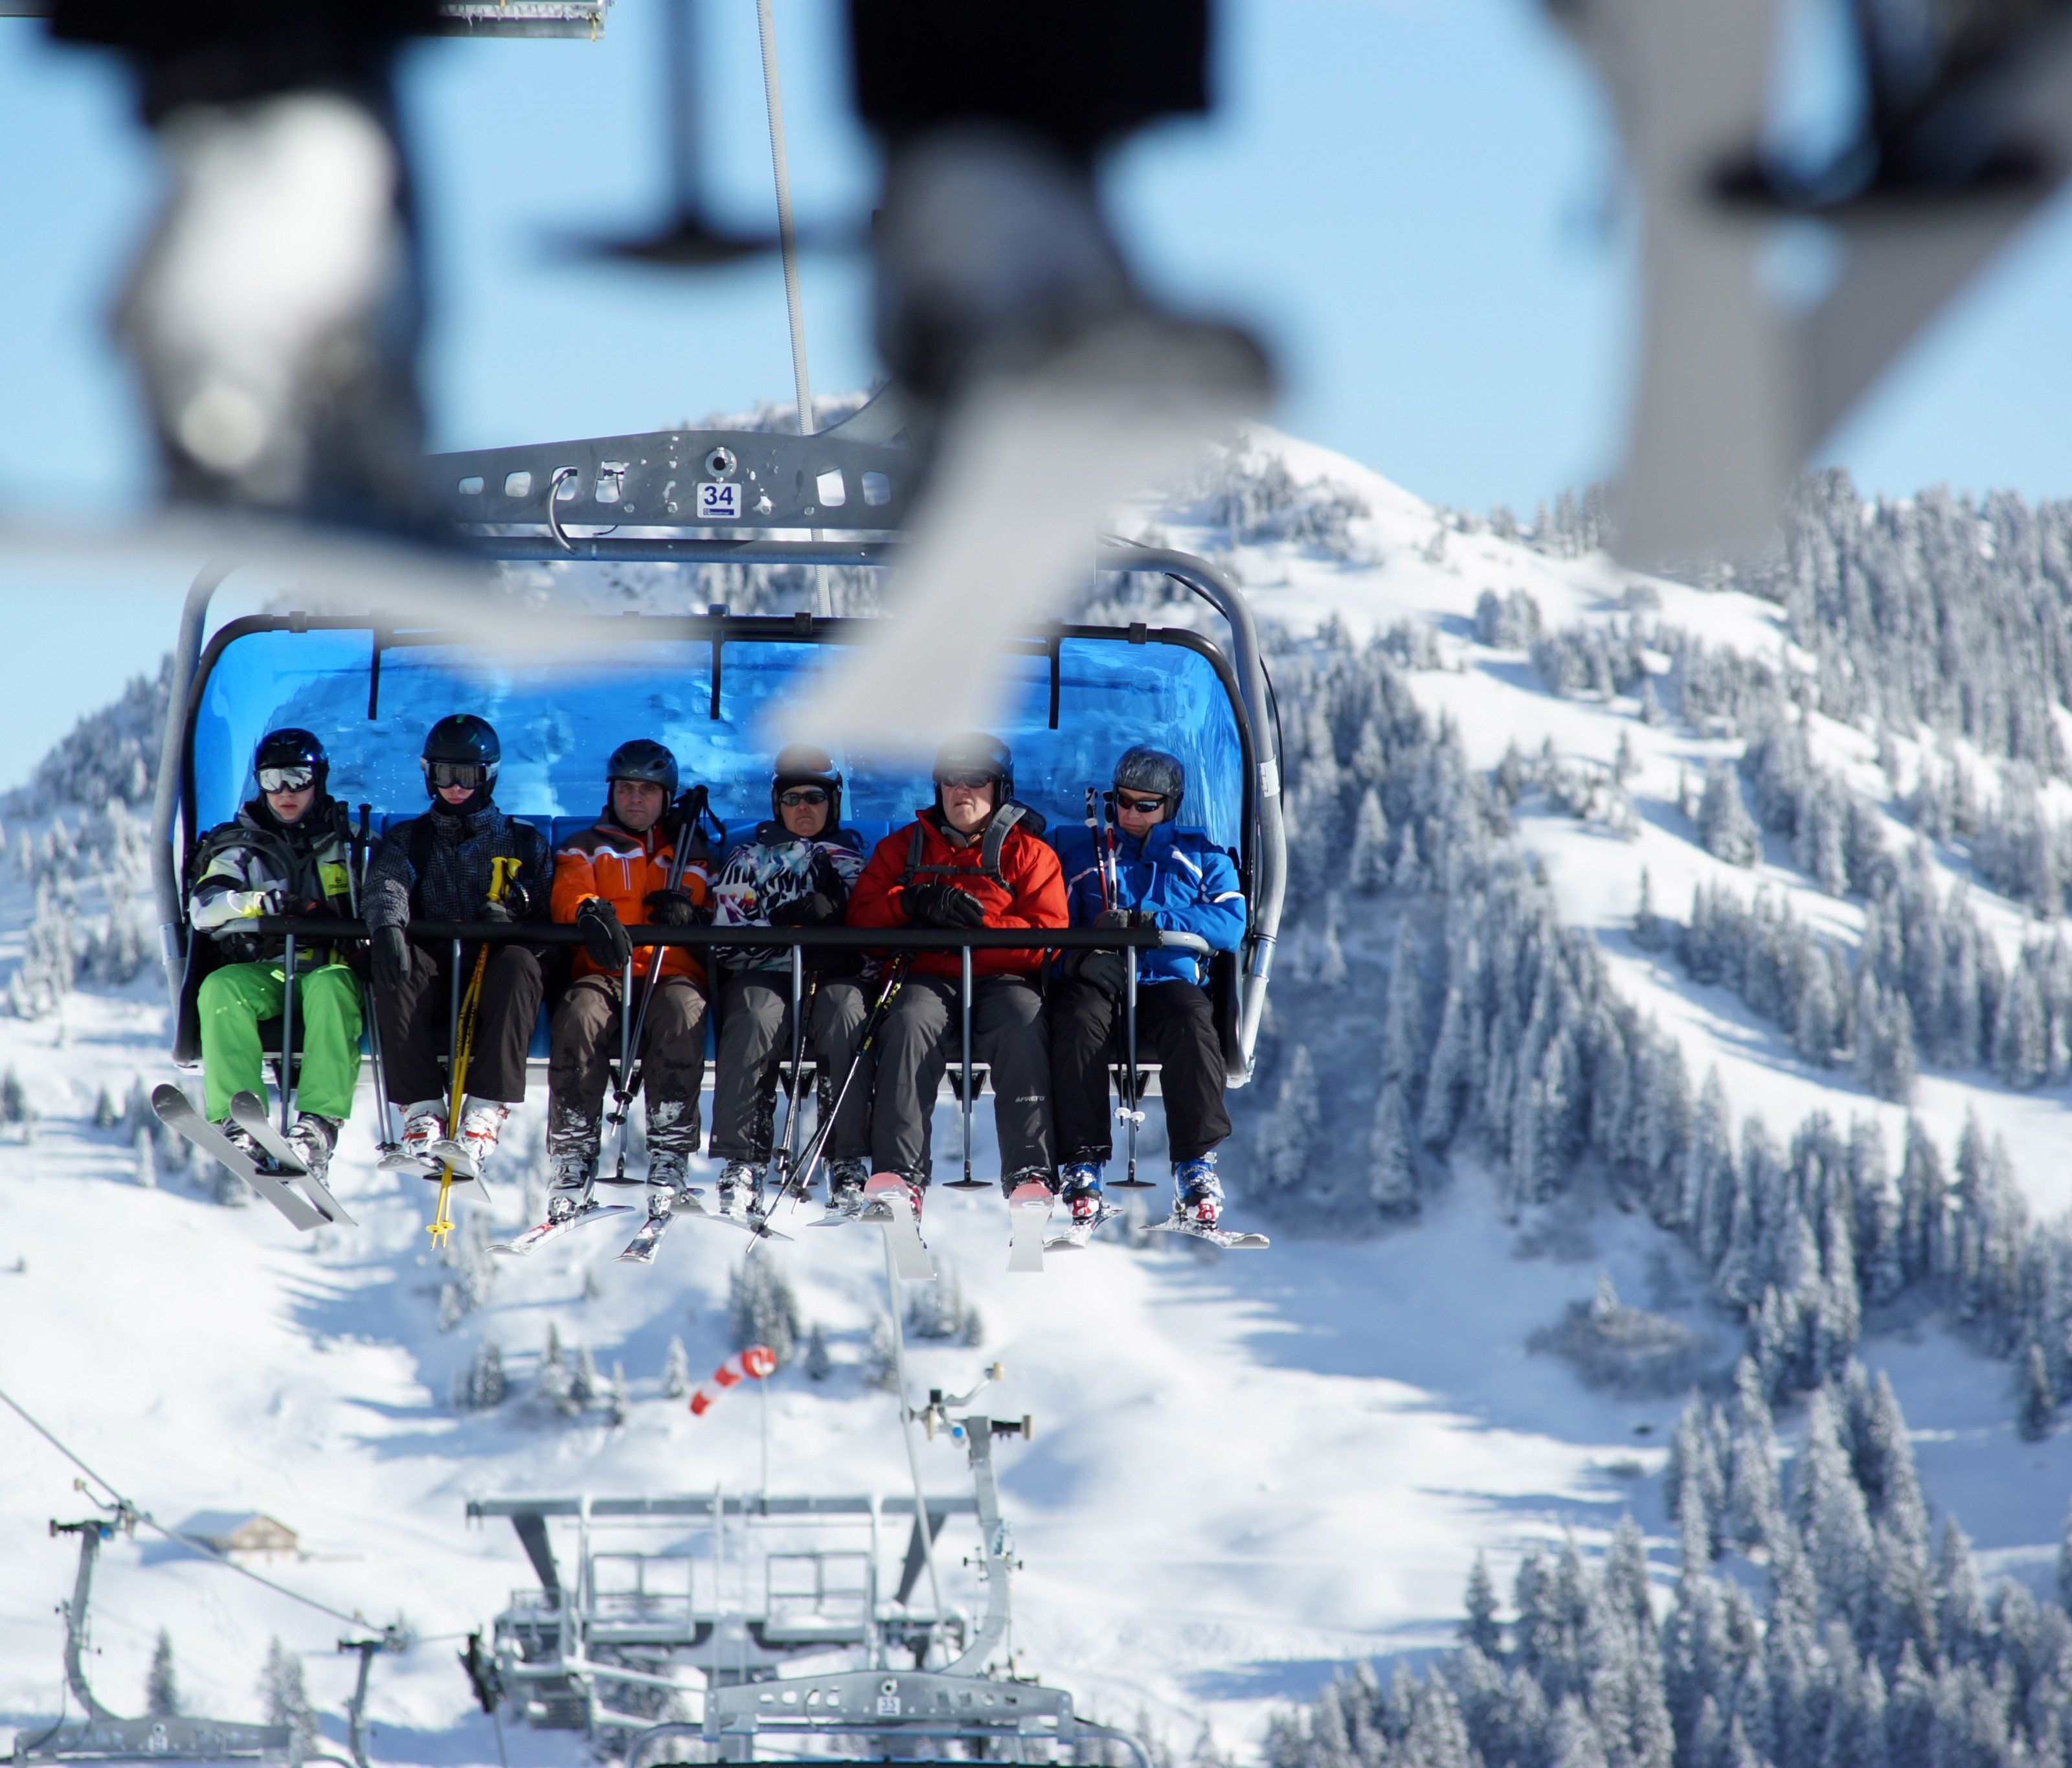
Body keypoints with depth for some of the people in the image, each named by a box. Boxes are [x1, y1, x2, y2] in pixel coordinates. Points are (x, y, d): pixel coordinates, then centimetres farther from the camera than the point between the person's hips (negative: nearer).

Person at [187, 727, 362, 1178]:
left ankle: (319, 1123, -49)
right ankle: (236, 1123, -45)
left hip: (330, 967, -1)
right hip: (263, 971, 1)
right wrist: (262, 903, -16)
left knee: (330, 988, -38)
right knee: (221, 990, -33)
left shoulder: (346, 840, 20)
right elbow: (204, 908, 3)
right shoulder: (242, 846, 18)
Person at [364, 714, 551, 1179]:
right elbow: (385, 884, -2)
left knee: (518, 962, -35)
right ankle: (423, 1114, -40)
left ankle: (486, 1114, -46)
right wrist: (387, 925, -26)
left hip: (492, 980, 0)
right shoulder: (408, 839, 21)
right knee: (393, 962, -34)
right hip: (433, 978, 0)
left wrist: (514, 917, -12)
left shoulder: (524, 841, 22)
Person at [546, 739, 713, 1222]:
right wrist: (591, 912, -23)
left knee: (680, 1012, -37)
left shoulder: (687, 850, 27)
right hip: (604, 976, 0)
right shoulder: (586, 849, 23)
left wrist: (685, 906, -11)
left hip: (673, 974, 0)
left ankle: (670, 1155, -38)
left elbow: (708, 902, 15)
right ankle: (573, 1155, -33)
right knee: (580, 1016, -36)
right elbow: (567, 894, 3)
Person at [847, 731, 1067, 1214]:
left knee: (1023, 1027, -35)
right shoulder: (903, 847, 20)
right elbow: (862, 919, 10)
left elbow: (1048, 939, -1)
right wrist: (912, 903, -11)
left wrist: (979, 920, -15)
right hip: (928, 979, 1)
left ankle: (1030, 1171, -39)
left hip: (1001, 980, -1)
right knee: (910, 1024, -33)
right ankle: (900, 1174, -40)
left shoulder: (1030, 853, 12)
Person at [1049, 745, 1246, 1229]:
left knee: (1192, 1026, -35)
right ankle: (1082, 1165, -35)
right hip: (1097, 983, 0)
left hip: (1168, 982, 0)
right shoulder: (1082, 853, 21)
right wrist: (1087, 954, -13)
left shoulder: (1201, 858, 18)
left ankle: (1196, 1165, -34)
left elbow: (1229, 924, 1)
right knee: (1077, 1025, -35)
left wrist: (1148, 922, -10)